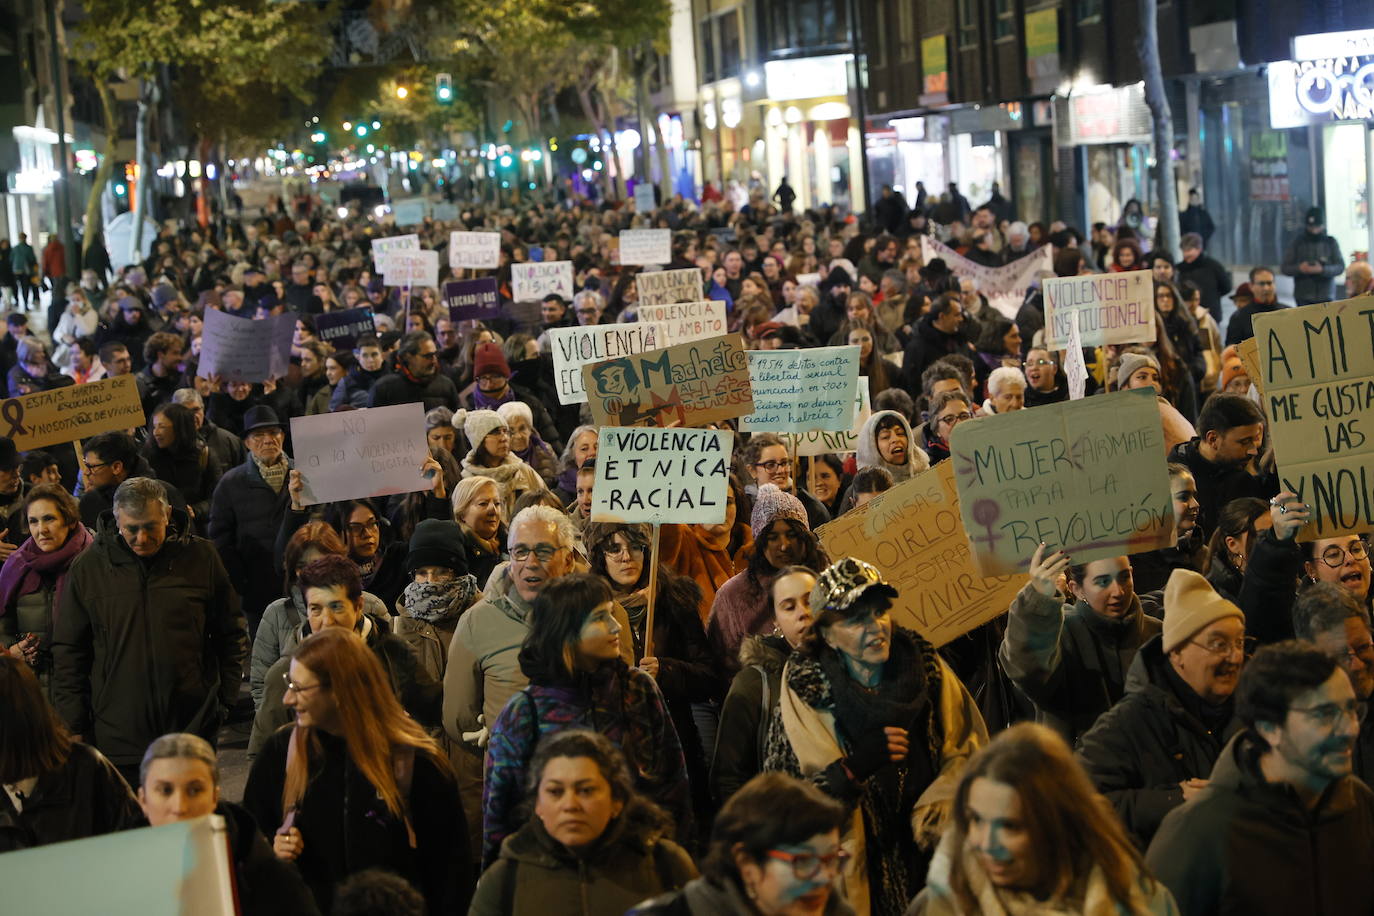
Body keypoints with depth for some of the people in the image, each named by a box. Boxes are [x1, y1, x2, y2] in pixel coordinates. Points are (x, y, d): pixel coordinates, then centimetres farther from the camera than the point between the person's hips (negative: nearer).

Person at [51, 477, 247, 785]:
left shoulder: (202, 558, 1)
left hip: (194, 728, 0)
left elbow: (232, 635, 10)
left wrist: (225, 697, 4)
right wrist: (74, 727, 2)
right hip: (117, 736, 0)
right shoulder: (87, 568, 1)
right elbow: (67, 653, 5)